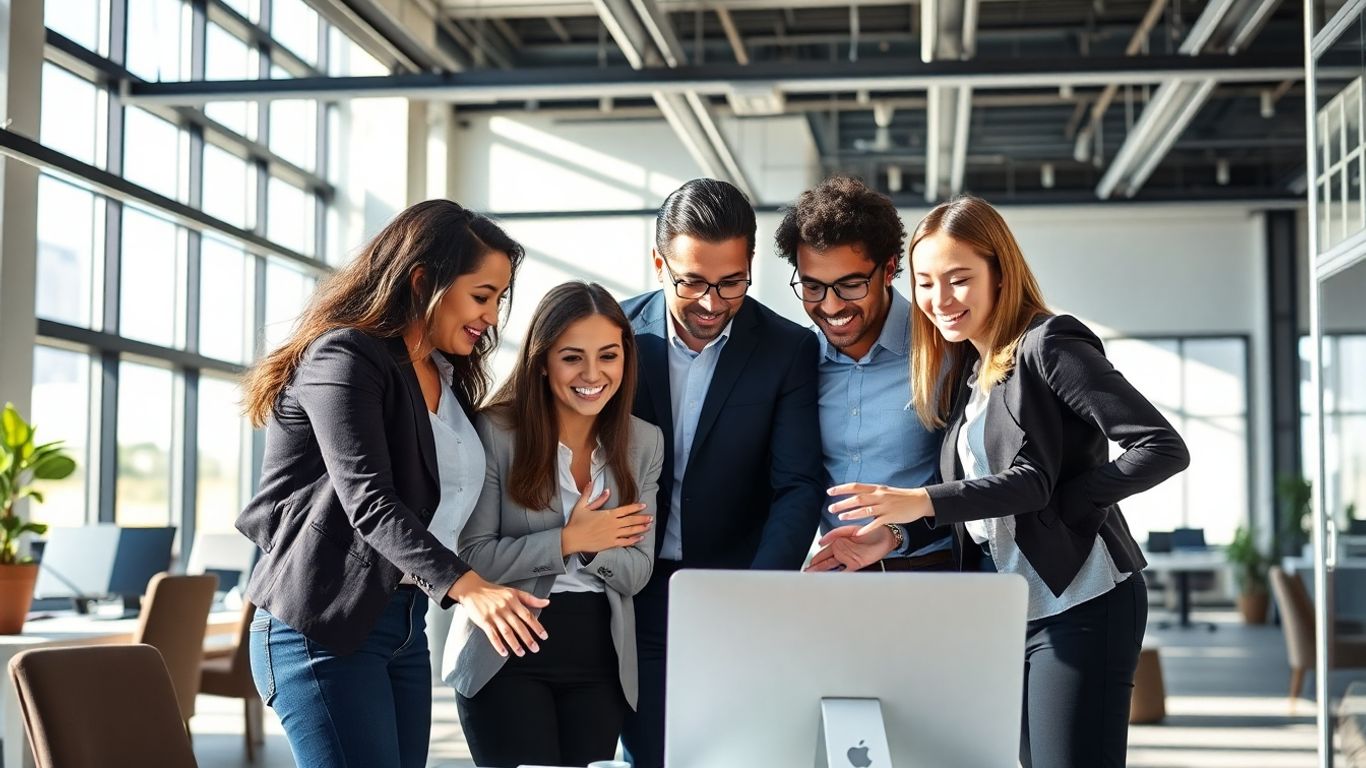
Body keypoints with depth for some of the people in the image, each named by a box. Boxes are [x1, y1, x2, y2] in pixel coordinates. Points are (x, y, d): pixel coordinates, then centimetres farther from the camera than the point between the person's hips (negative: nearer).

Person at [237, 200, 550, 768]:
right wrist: (466, 588, -35)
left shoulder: (447, 376, 17)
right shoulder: (345, 358, -11)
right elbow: (369, 501, -23)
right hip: (324, 621, -8)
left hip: (404, 620, 9)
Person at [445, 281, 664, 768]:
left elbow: (636, 572, 1)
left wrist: (591, 549, -18)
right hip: (506, 656, -4)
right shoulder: (497, 432, -9)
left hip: (602, 659, 4)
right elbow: (472, 557, -12)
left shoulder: (644, 443, 3)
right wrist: (569, 541, -15)